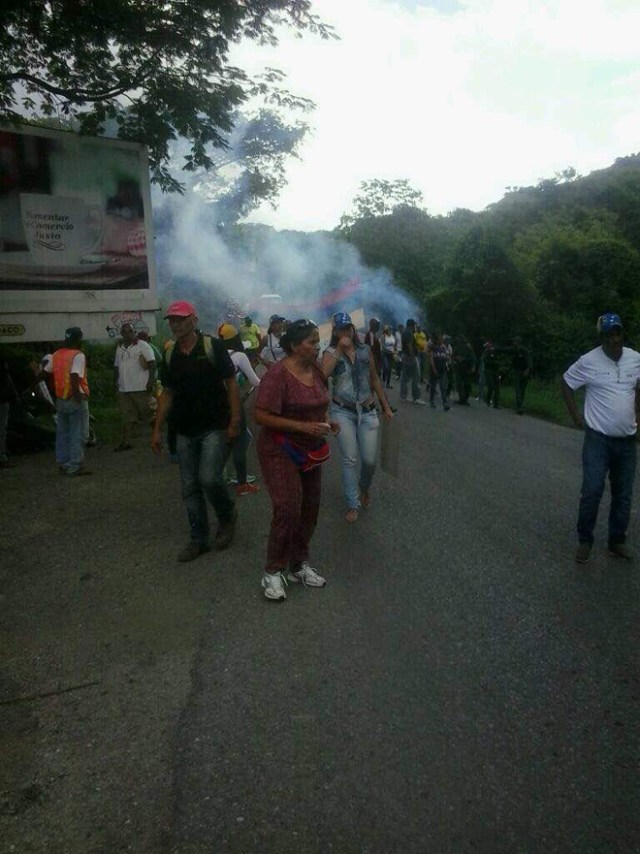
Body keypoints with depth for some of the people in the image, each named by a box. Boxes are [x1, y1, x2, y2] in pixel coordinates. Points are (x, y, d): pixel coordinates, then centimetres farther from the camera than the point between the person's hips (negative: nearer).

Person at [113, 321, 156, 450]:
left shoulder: (143, 345, -4)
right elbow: (116, 366, 22)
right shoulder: (119, 348, 16)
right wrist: (116, 382, 14)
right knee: (127, 416, 8)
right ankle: (126, 442, 12)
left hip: (141, 387, -6)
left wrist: (151, 381, -17)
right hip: (123, 389, 6)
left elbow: (152, 363, -10)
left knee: (146, 413, -1)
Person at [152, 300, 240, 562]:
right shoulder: (170, 355, 8)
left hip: (214, 427, -5)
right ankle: (199, 540, 19)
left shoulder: (212, 346, -8)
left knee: (209, 479, -16)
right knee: (190, 488, 7)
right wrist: (157, 430, 10)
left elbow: (231, 384, -7)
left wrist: (234, 421, -13)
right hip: (185, 432, 5)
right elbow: (167, 393, 14)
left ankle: (227, 516, 15)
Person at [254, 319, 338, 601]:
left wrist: (327, 421, 0)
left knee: (309, 510, 11)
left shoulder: (316, 371, 3)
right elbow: (261, 416, -23)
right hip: (280, 452, -7)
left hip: (310, 452, 8)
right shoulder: (278, 375, -20)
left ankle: (299, 566, 28)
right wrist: (303, 426, -26)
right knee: (287, 510, -13)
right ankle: (273, 572, 6)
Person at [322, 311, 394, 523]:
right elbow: (323, 375, -25)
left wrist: (386, 406, 15)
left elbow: (375, 379, 13)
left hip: (367, 411, 2)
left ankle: (364, 488, 35)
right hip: (342, 412, -2)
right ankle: (353, 505, 12)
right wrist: (339, 350, -22)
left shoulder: (365, 350, 4)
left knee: (369, 460, 2)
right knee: (350, 459, -3)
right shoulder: (330, 352, -4)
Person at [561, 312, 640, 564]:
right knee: (592, 491, -9)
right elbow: (566, 383, 2)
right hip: (598, 439, -4)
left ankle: (617, 542, 26)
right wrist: (576, 416, -3)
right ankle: (584, 541, 9)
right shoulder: (589, 361, -11)